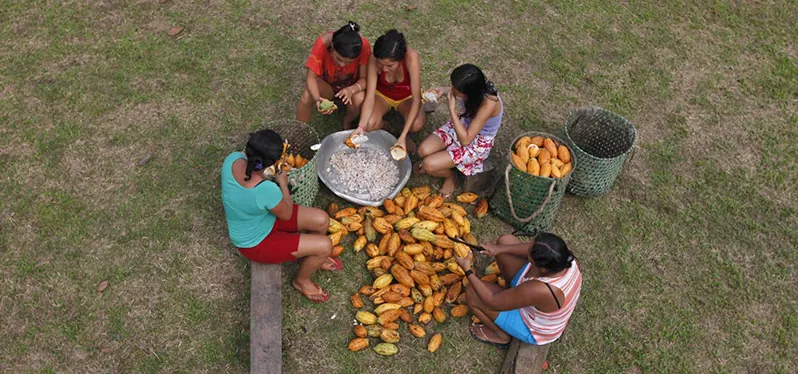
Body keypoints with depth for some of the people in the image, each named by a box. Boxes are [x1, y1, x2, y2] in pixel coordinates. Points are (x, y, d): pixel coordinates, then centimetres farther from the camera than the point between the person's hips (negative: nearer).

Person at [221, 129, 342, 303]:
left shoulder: (233, 159, -22)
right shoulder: (266, 190, -42)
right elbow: (287, 214, -17)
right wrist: (283, 183, -7)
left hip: (256, 220, 8)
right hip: (255, 243, -7)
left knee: (322, 220, 2)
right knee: (325, 245, -9)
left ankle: (310, 257, 34)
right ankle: (302, 280, 21)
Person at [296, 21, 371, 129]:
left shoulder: (363, 46, -31)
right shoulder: (323, 43, -32)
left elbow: (364, 79, -24)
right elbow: (311, 77, -28)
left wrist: (352, 89, -46)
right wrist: (317, 99, -48)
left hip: (352, 86, 1)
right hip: (326, 84, 0)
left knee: (359, 99, -33)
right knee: (307, 96, -31)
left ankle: (347, 122, 0)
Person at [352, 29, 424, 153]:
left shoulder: (411, 58, -37)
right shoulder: (374, 60, -31)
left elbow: (416, 99, -35)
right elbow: (370, 96, -28)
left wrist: (403, 136, -42)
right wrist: (361, 126, -44)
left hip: (407, 96, -1)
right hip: (382, 93, 1)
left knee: (417, 124, -33)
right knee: (369, 124, -28)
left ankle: (405, 134, 4)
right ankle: (384, 126, 8)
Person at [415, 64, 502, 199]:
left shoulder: (488, 104, -38)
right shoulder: (477, 87, -20)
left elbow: (465, 139, -33)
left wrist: (452, 109, -34)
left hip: (478, 143, -6)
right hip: (463, 124, 6)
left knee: (428, 165, -17)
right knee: (423, 150, -14)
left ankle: (451, 176, 15)